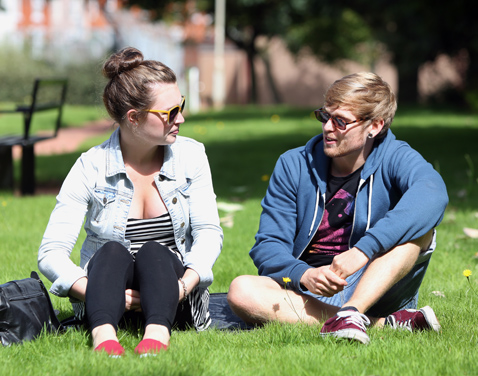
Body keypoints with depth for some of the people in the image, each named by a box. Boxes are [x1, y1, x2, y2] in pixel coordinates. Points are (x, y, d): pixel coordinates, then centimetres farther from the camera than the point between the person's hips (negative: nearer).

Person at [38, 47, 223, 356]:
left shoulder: (191, 156, 2)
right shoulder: (91, 168, -6)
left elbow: (208, 232, -6)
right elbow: (52, 252, -12)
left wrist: (184, 285, -26)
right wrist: (104, 293, -30)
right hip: (106, 300, -1)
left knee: (155, 252, -30)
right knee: (112, 250, -31)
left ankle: (157, 337, -59)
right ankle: (104, 338, -59)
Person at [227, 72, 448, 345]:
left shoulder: (395, 159, -5)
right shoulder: (294, 166, 3)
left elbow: (432, 194, -29)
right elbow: (269, 245, -2)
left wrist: (362, 250, -40)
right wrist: (304, 275, -26)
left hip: (378, 289, -2)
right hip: (309, 292, 2)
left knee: (418, 223, -24)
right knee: (242, 291, -27)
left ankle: (351, 314, -39)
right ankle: (384, 323, -29)